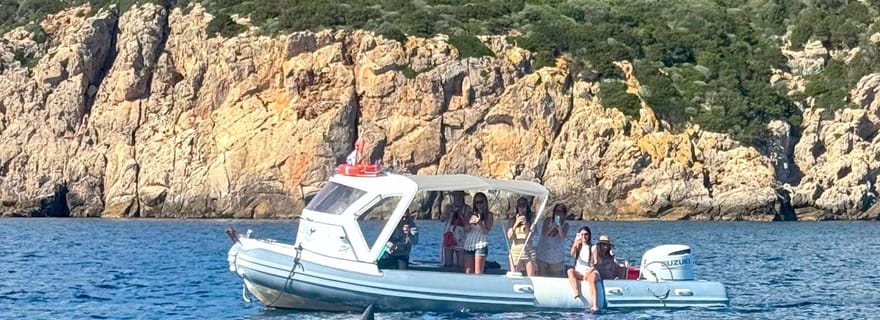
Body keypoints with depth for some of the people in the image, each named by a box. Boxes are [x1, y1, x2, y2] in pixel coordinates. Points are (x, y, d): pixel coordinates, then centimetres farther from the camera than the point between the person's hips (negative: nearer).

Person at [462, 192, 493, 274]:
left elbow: (486, 231, -5)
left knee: (478, 273, -11)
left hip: (480, 245, -5)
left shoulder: (488, 216, 4)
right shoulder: (472, 214, 17)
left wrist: (479, 222, -20)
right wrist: (470, 223, -8)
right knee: (468, 272, 0)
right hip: (468, 245, 5)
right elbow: (466, 230, 12)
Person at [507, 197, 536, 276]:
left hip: (528, 251, 0)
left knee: (531, 277, -5)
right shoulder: (513, 220, 8)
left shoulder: (531, 220, 6)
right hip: (515, 250, 0)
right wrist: (516, 224, -11)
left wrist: (526, 224, -15)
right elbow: (509, 236, 0)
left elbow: (532, 234, -3)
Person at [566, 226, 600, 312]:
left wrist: (589, 272, -16)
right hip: (578, 273, 3)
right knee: (570, 271, -30)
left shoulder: (593, 248, 9)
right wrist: (576, 242, -27)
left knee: (592, 277, -37)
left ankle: (594, 305, -53)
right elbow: (572, 254, -10)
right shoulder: (578, 247, 14)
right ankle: (576, 294, -48)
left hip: (590, 272, -3)